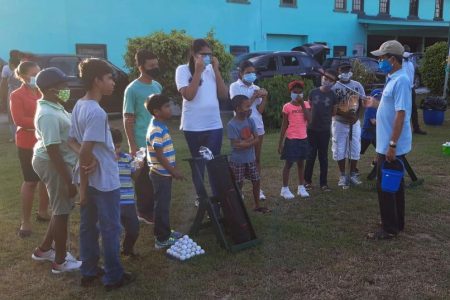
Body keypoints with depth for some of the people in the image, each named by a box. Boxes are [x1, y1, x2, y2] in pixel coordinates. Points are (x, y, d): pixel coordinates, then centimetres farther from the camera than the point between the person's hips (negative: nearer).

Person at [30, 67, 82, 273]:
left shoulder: (53, 107, 8)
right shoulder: (49, 115, -25)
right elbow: (53, 151, -28)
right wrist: (69, 181, -25)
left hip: (58, 162, 10)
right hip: (54, 165, -10)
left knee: (61, 209, 21)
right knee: (62, 212, 3)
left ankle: (44, 249, 36)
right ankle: (60, 261, 18)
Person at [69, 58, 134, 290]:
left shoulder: (79, 105, 4)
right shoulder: (96, 112, -23)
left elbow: (75, 142, 11)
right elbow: (85, 153, -25)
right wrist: (84, 187, -17)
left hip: (88, 180, 9)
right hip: (104, 181, -9)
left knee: (88, 226, 17)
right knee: (110, 229, 6)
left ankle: (89, 272, 31)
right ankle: (113, 277, 19)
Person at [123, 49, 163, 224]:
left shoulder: (158, 86, 8)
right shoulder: (132, 89, -11)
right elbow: (128, 119, -10)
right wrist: (133, 146, -13)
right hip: (143, 144, -6)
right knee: (144, 179, 5)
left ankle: (154, 209, 26)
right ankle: (144, 212, 19)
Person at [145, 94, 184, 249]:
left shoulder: (161, 126, 9)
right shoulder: (156, 130, -22)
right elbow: (159, 155, -22)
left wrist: (174, 167, 17)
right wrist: (173, 171, -16)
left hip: (165, 172, 10)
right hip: (161, 174, -10)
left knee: (164, 204, 19)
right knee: (162, 206, 0)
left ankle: (165, 232, 33)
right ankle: (162, 239, 10)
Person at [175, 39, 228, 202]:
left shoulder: (212, 69, 8)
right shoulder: (183, 70, -3)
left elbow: (224, 95, 1)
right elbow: (189, 95, -16)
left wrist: (216, 69, -4)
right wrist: (198, 70, -14)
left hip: (214, 125, 3)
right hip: (193, 127, -3)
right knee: (198, 164, 11)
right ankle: (201, 199, 26)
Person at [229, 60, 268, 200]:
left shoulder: (256, 88, 8)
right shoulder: (235, 86, -3)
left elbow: (260, 110, 2)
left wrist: (264, 97, -11)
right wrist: (255, 96, -10)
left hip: (258, 126, 4)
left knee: (257, 158, 7)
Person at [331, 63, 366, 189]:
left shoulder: (357, 85, 3)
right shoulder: (334, 87, -8)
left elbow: (362, 102, 6)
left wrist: (356, 116, -8)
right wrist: (345, 115, -22)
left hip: (355, 122, 3)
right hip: (339, 122, -3)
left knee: (355, 149, 7)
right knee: (339, 150, 1)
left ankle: (353, 174, 21)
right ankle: (343, 176, 13)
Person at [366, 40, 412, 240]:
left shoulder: (400, 81, -20)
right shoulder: (394, 79, 12)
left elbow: (401, 114, -25)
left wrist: (392, 145, -25)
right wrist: (376, 104, 15)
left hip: (391, 146, -10)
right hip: (389, 144, 10)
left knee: (385, 186, -2)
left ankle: (389, 229, 9)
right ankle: (397, 224, 30)